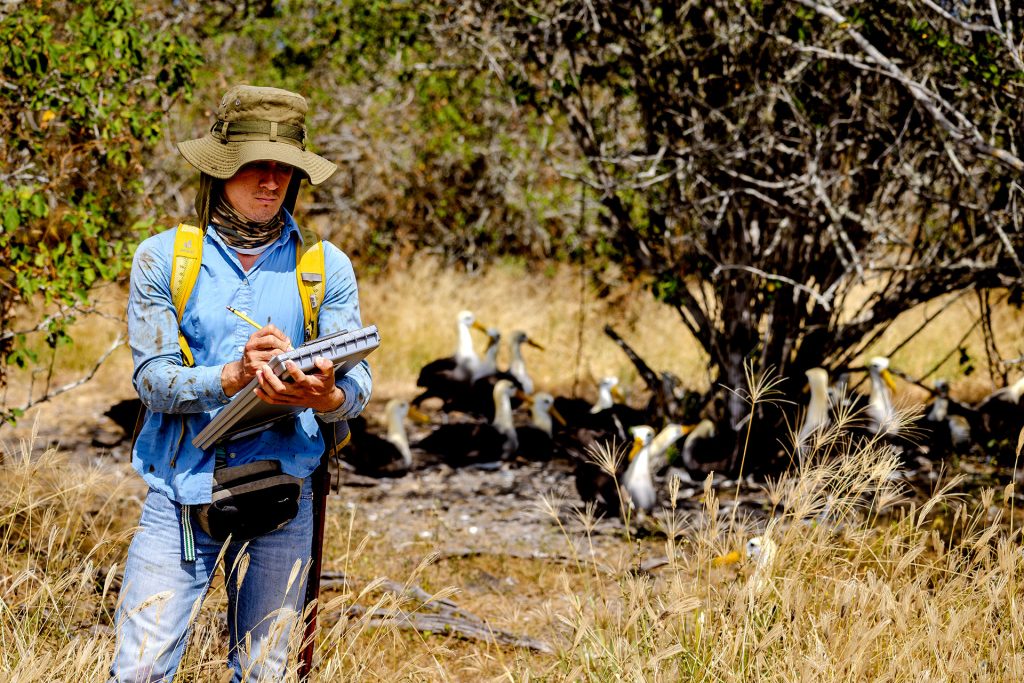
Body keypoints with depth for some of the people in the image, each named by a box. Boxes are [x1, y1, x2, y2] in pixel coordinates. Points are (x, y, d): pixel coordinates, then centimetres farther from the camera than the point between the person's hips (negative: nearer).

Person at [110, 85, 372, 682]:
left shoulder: (327, 268, 6)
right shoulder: (162, 258, 2)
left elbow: (360, 381, -3)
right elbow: (151, 378, -6)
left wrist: (329, 396, -28)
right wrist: (232, 378, -25)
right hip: (181, 493, -2)